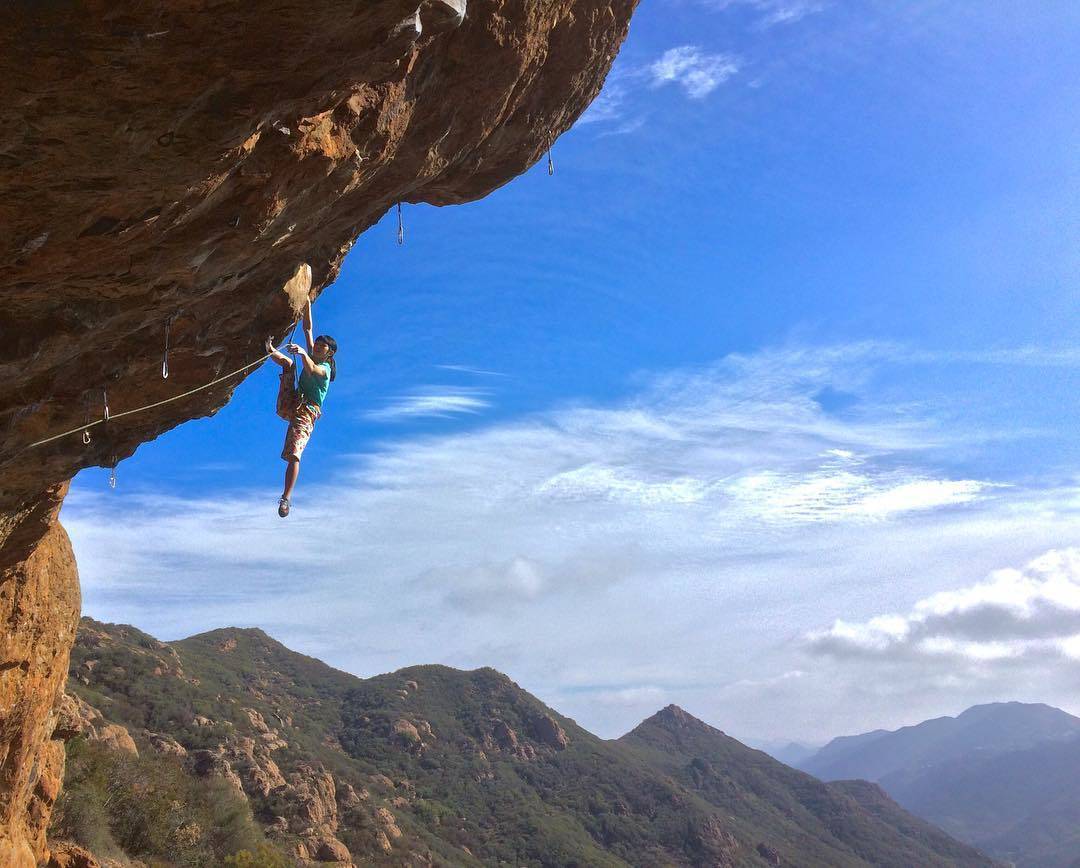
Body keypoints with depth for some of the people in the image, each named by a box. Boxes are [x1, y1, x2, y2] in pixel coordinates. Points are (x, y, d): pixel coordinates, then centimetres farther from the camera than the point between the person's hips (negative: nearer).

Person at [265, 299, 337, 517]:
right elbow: (307, 329, 18)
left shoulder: (324, 368, -6)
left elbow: (311, 370, -32)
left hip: (306, 412, -8)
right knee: (288, 362, 0)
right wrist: (307, 306, 12)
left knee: (293, 454, -23)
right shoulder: (312, 357, 17)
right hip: (293, 405, 8)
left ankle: (286, 498, -25)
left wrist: (302, 353, -45)